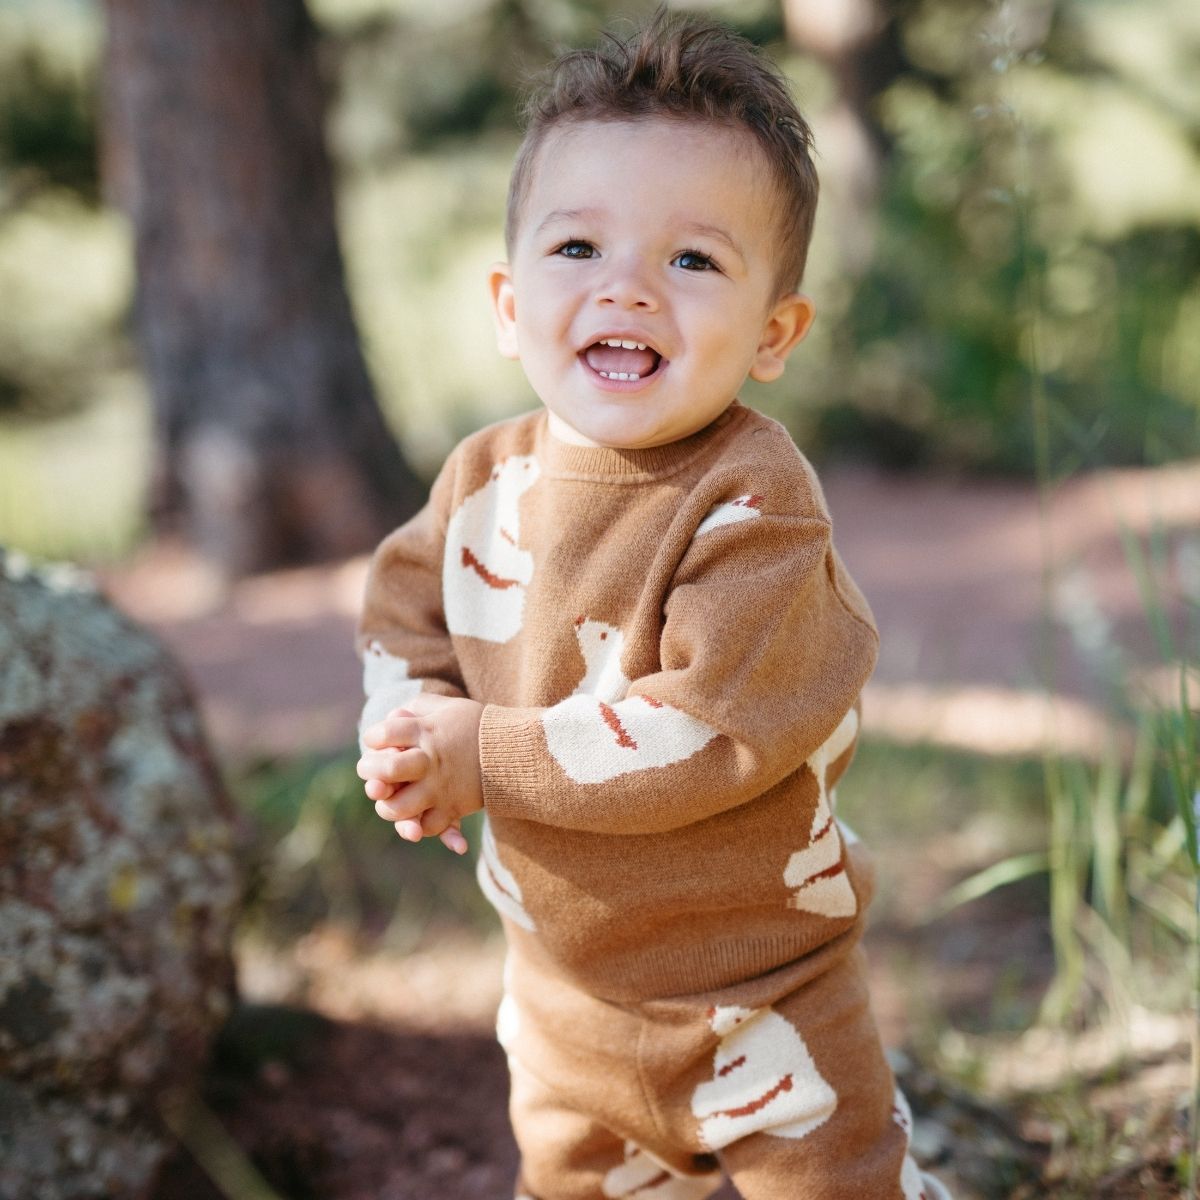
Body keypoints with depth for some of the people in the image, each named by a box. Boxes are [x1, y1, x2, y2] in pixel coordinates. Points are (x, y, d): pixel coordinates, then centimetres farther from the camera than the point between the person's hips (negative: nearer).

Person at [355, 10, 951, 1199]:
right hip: (559, 979, 7)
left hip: (749, 993, -6)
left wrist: (484, 754, -26)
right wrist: (406, 738, -12)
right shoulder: (485, 476, -6)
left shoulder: (750, 499, -26)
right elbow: (406, 606, 9)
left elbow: (712, 730, -33)